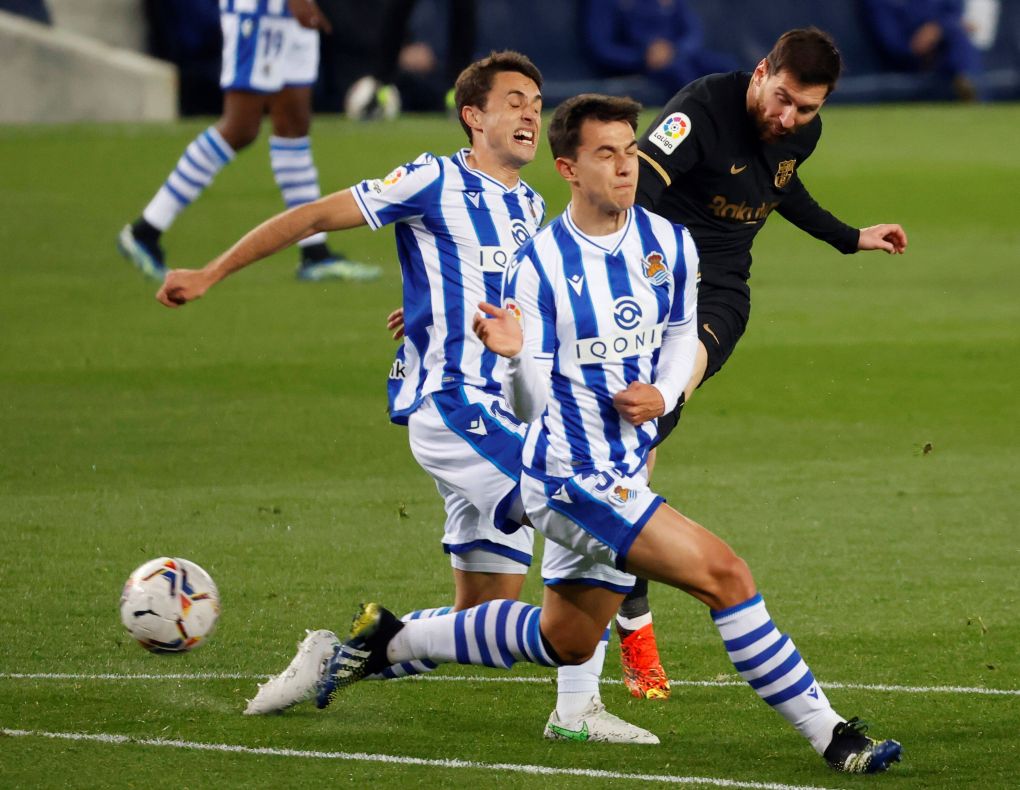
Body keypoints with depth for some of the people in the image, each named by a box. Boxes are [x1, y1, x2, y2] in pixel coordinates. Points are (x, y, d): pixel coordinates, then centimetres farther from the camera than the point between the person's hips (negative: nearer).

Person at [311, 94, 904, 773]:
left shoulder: (671, 245, 1)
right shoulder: (538, 268, -14)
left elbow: (682, 334, 17)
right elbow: (529, 406, -12)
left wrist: (662, 394, -4)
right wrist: (515, 356, -33)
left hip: (626, 474, 8)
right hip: (572, 477, -8)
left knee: (563, 642, 22)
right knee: (725, 576, -18)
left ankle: (388, 641, 36)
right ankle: (830, 734, -11)